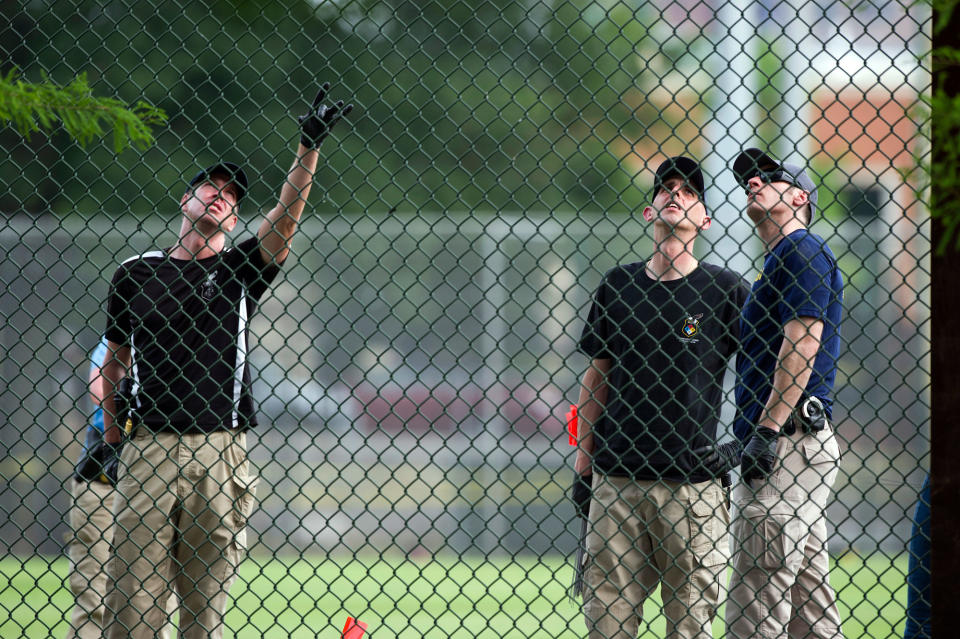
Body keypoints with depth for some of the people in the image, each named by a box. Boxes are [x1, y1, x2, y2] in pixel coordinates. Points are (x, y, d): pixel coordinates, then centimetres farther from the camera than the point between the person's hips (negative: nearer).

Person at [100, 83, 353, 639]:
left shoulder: (240, 271, 11)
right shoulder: (135, 274, 12)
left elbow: (287, 217, -4)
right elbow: (114, 362, 20)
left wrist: (310, 147, -15)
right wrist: (109, 440, 18)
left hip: (220, 452, 0)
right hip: (149, 450, 0)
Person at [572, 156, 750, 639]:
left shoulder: (726, 290, 2)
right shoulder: (616, 286, 11)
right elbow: (596, 378, 15)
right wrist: (582, 464, 12)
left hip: (694, 483, -2)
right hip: (615, 477, 3)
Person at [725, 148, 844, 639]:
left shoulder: (801, 250, -5)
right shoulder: (780, 263, 26)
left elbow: (803, 342, -16)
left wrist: (768, 429, -22)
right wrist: (746, 437, 19)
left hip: (789, 439, -11)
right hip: (790, 448, 11)